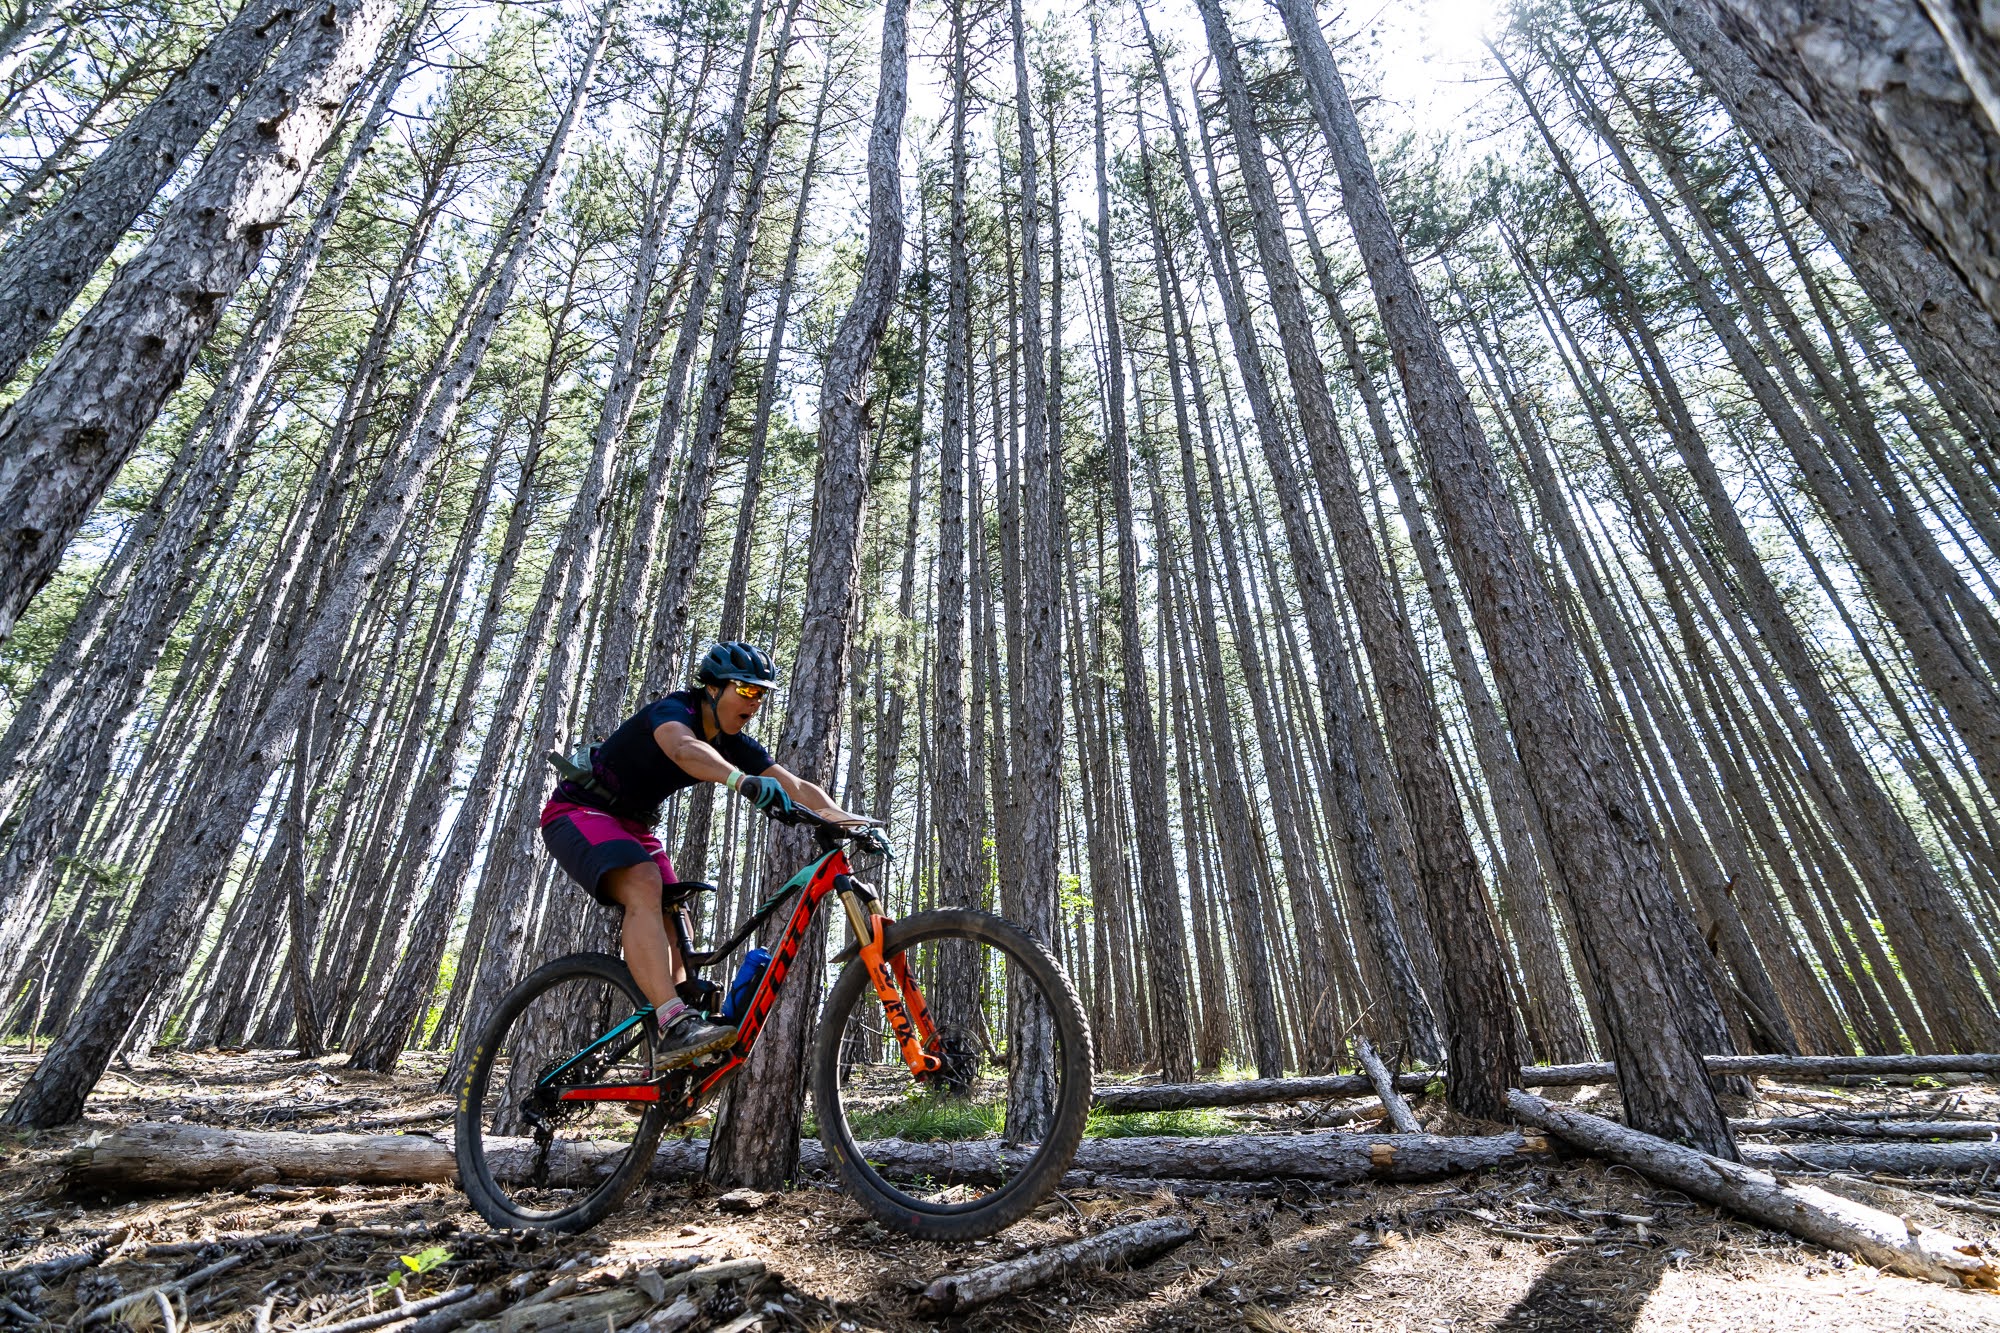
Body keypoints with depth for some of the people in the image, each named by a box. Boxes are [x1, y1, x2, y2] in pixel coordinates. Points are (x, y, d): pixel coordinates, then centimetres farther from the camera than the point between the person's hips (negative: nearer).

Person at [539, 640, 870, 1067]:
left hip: (632, 824, 8)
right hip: (578, 811, -7)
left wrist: (848, 819, -27)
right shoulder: (672, 710, -23)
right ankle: (674, 1026, -42)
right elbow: (684, 748, -48)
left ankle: (671, 1076, 1)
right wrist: (745, 782, -68)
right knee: (644, 885, -33)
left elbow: (796, 785, -12)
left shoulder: (734, 744, -2)